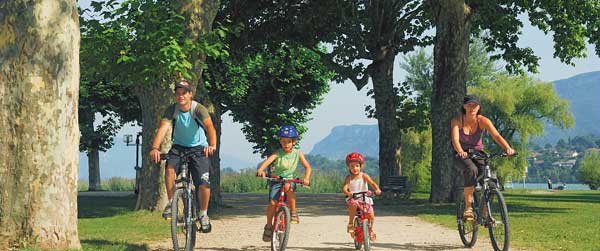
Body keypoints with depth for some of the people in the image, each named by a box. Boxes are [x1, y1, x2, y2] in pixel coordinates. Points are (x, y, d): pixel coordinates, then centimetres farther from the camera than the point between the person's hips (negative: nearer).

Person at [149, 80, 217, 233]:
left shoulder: (198, 109, -20)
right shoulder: (171, 110, -14)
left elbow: (210, 127, -36)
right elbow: (163, 128, -28)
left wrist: (212, 145, -56)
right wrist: (155, 148, -47)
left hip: (198, 148, -2)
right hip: (179, 147, 2)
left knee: (204, 183, -14)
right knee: (170, 168, -30)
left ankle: (203, 214, 10)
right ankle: (171, 202, -13)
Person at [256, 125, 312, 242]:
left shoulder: (298, 153, -6)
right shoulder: (277, 154, -13)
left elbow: (307, 166, -8)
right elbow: (267, 161, -29)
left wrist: (306, 178, -27)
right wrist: (260, 170, -49)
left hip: (289, 179, 0)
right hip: (276, 180, 0)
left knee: (288, 187, -36)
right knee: (272, 202, -17)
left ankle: (293, 213, -20)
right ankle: (268, 226, 2)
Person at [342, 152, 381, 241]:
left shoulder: (364, 176, -2)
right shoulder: (348, 178, 0)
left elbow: (372, 183, -14)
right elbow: (344, 188, -12)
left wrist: (377, 189, -35)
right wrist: (348, 193, -35)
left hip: (365, 198, 1)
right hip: (353, 199, -1)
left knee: (371, 215, -16)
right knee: (353, 204, -37)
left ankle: (370, 230, 15)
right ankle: (350, 224, -18)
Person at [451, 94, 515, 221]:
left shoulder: (483, 121, -13)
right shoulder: (457, 121, -15)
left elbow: (496, 136, -26)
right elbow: (455, 139, -30)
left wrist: (508, 148, -45)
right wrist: (460, 152, -52)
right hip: (463, 155, -2)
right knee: (471, 169, -35)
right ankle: (468, 207, -30)